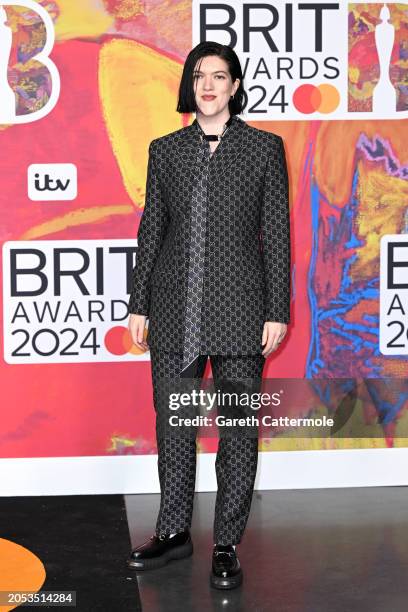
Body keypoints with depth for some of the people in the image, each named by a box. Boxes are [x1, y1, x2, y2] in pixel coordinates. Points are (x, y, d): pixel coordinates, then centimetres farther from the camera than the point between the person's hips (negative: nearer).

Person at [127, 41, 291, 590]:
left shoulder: (264, 148, 2)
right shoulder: (165, 150, 9)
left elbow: (277, 233, 0)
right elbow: (151, 231, 10)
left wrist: (277, 312, -5)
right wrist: (138, 306, 6)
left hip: (239, 307, -2)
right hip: (175, 308, 3)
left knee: (239, 428, 3)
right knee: (172, 422, 10)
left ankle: (227, 545, 14)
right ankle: (174, 533, 24)